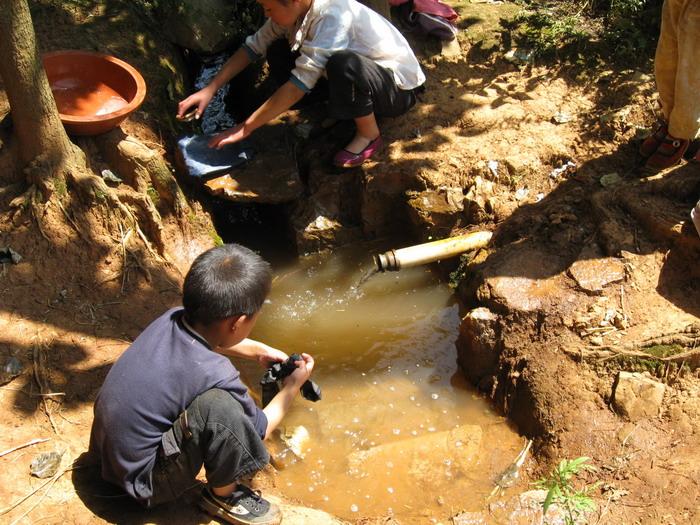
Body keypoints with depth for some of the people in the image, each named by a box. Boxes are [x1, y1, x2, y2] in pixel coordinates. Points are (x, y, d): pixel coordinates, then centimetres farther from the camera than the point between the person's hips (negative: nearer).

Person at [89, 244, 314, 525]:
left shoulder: (173, 319, -12)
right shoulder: (215, 375, -31)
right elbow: (259, 431, -9)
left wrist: (260, 350, 19)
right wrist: (292, 386, 4)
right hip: (142, 483, -8)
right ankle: (222, 496, -3)